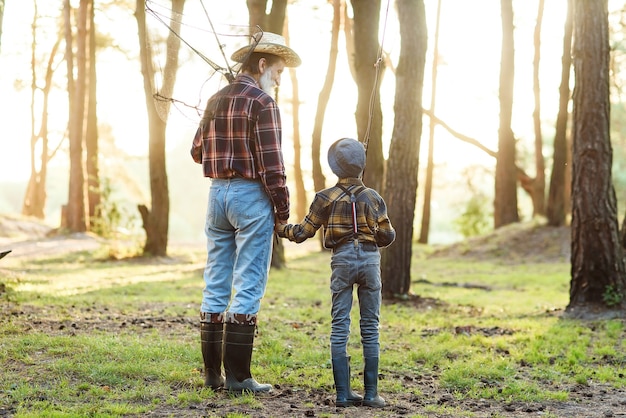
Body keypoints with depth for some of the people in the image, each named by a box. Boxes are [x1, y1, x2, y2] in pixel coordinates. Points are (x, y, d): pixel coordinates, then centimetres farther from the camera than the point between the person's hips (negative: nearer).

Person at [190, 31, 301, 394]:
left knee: (216, 285, 10)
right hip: (251, 196, -7)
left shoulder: (217, 100, 12)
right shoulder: (261, 102, -11)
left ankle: (213, 372, 15)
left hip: (217, 192, 8)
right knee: (248, 288, -3)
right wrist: (283, 209, -9)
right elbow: (271, 163, -15)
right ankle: (237, 376, -1)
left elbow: (198, 151, 17)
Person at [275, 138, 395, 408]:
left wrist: (278, 227, 19)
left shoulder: (326, 198, 0)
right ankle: (371, 393, 4)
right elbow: (387, 236, 8)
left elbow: (302, 233, 2)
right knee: (370, 327, 4)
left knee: (340, 326, 3)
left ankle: (343, 392, 0)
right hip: (370, 259, 1)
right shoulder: (373, 197, 4)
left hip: (342, 259, -1)